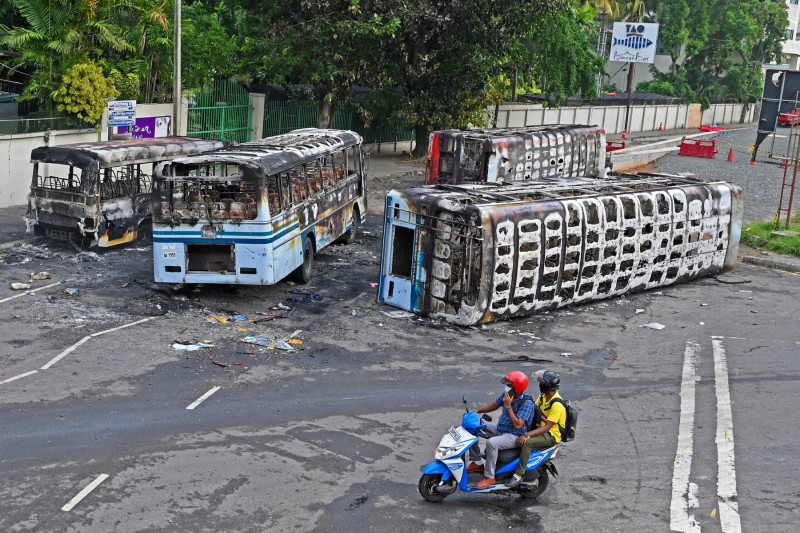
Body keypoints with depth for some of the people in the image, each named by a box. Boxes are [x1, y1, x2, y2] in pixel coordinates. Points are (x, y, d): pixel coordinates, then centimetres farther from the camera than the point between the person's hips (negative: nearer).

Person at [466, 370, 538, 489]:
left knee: (491, 443, -35)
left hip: (515, 435, -9)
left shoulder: (527, 403, -24)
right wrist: (477, 411, 5)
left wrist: (508, 406, -28)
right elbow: (494, 405, 16)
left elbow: (518, 425, -29)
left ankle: (489, 477, -17)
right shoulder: (507, 394, -1)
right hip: (501, 428, 9)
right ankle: (477, 463, 10)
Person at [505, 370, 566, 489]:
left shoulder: (557, 404, -25)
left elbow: (547, 427, -28)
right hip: (541, 428, 10)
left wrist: (527, 435, -34)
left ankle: (518, 475, -27)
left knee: (527, 442, -31)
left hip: (552, 435, -10)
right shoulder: (543, 396, 3)